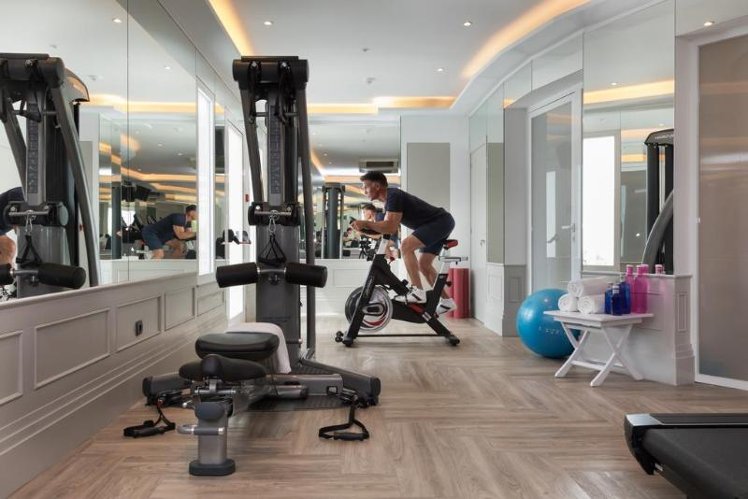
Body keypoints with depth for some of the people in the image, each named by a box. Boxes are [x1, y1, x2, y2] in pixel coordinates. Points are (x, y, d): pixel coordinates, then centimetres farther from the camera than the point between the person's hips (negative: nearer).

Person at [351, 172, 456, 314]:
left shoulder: (393, 196, -19)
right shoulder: (389, 200, 12)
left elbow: (390, 228, -29)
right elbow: (385, 228, 11)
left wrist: (365, 223, -29)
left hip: (441, 221, -11)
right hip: (441, 223, 11)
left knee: (406, 245, -25)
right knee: (424, 264, 14)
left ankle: (417, 292, -25)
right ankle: (447, 301, 21)